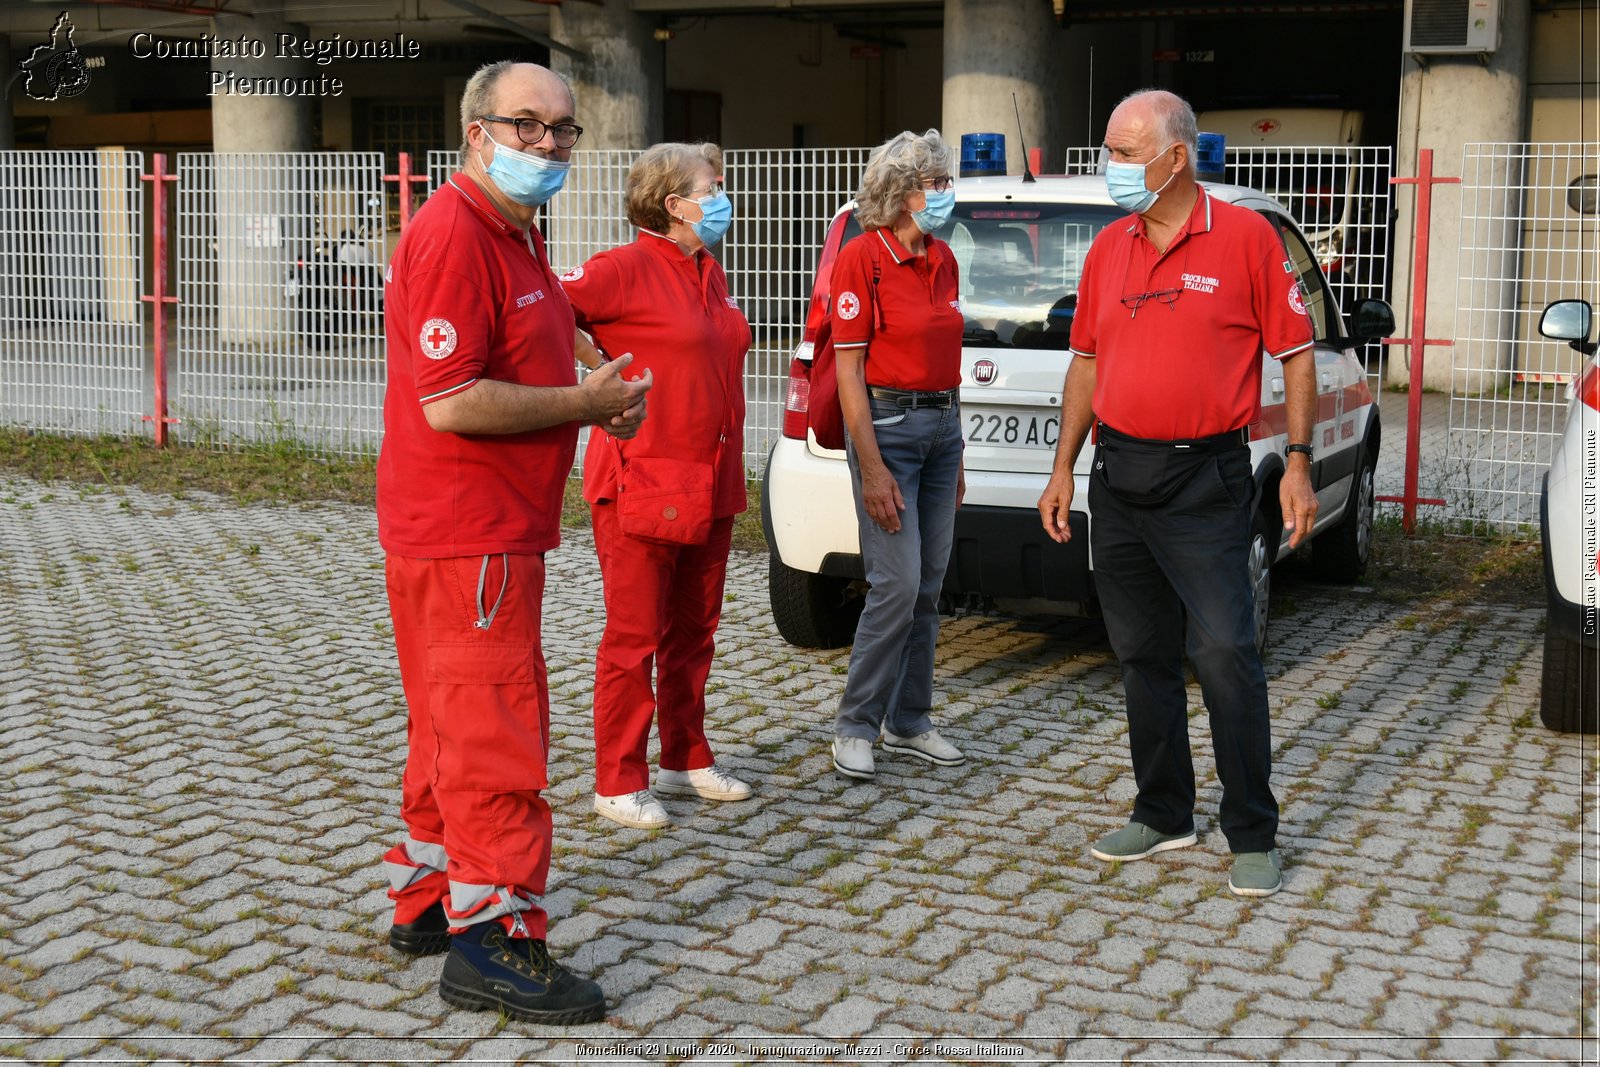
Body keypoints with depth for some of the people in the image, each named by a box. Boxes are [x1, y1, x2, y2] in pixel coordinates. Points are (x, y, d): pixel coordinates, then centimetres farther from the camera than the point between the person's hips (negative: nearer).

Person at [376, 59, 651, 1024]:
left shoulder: (516, 235, 16)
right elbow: (451, 402, -25)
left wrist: (597, 397, 8)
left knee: (456, 728, 19)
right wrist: (586, 402, -15)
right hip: (466, 537, -11)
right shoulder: (454, 233, -17)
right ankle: (493, 943, 2)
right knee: (496, 734, -6)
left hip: (496, 530, 11)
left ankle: (429, 900, 31)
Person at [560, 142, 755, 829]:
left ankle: (686, 760, 28)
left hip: (710, 483, 8)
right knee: (635, 636, -1)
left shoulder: (709, 272, 12)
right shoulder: (627, 269, -13)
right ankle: (618, 783, 8)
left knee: (693, 630, 15)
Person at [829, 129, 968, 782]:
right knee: (897, 584, -10)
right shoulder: (862, 259, -11)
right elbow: (847, 369, -13)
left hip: (942, 426, 7)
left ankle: (908, 723, 19)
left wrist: (955, 454, 17)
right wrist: (872, 467, -18)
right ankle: (854, 727, 2)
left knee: (928, 586, 10)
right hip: (886, 424, -7)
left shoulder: (942, 259, 12)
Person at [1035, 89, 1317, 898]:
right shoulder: (1108, 248, 10)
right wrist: (1063, 468, 11)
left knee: (1225, 654, -7)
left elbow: (1295, 353, -3)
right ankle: (1163, 815, 24)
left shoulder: (1246, 237, -5)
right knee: (1143, 656, 12)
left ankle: (1253, 836, 5)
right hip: (1119, 475, 6)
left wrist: (1298, 463, -10)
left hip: (1204, 480, -5)